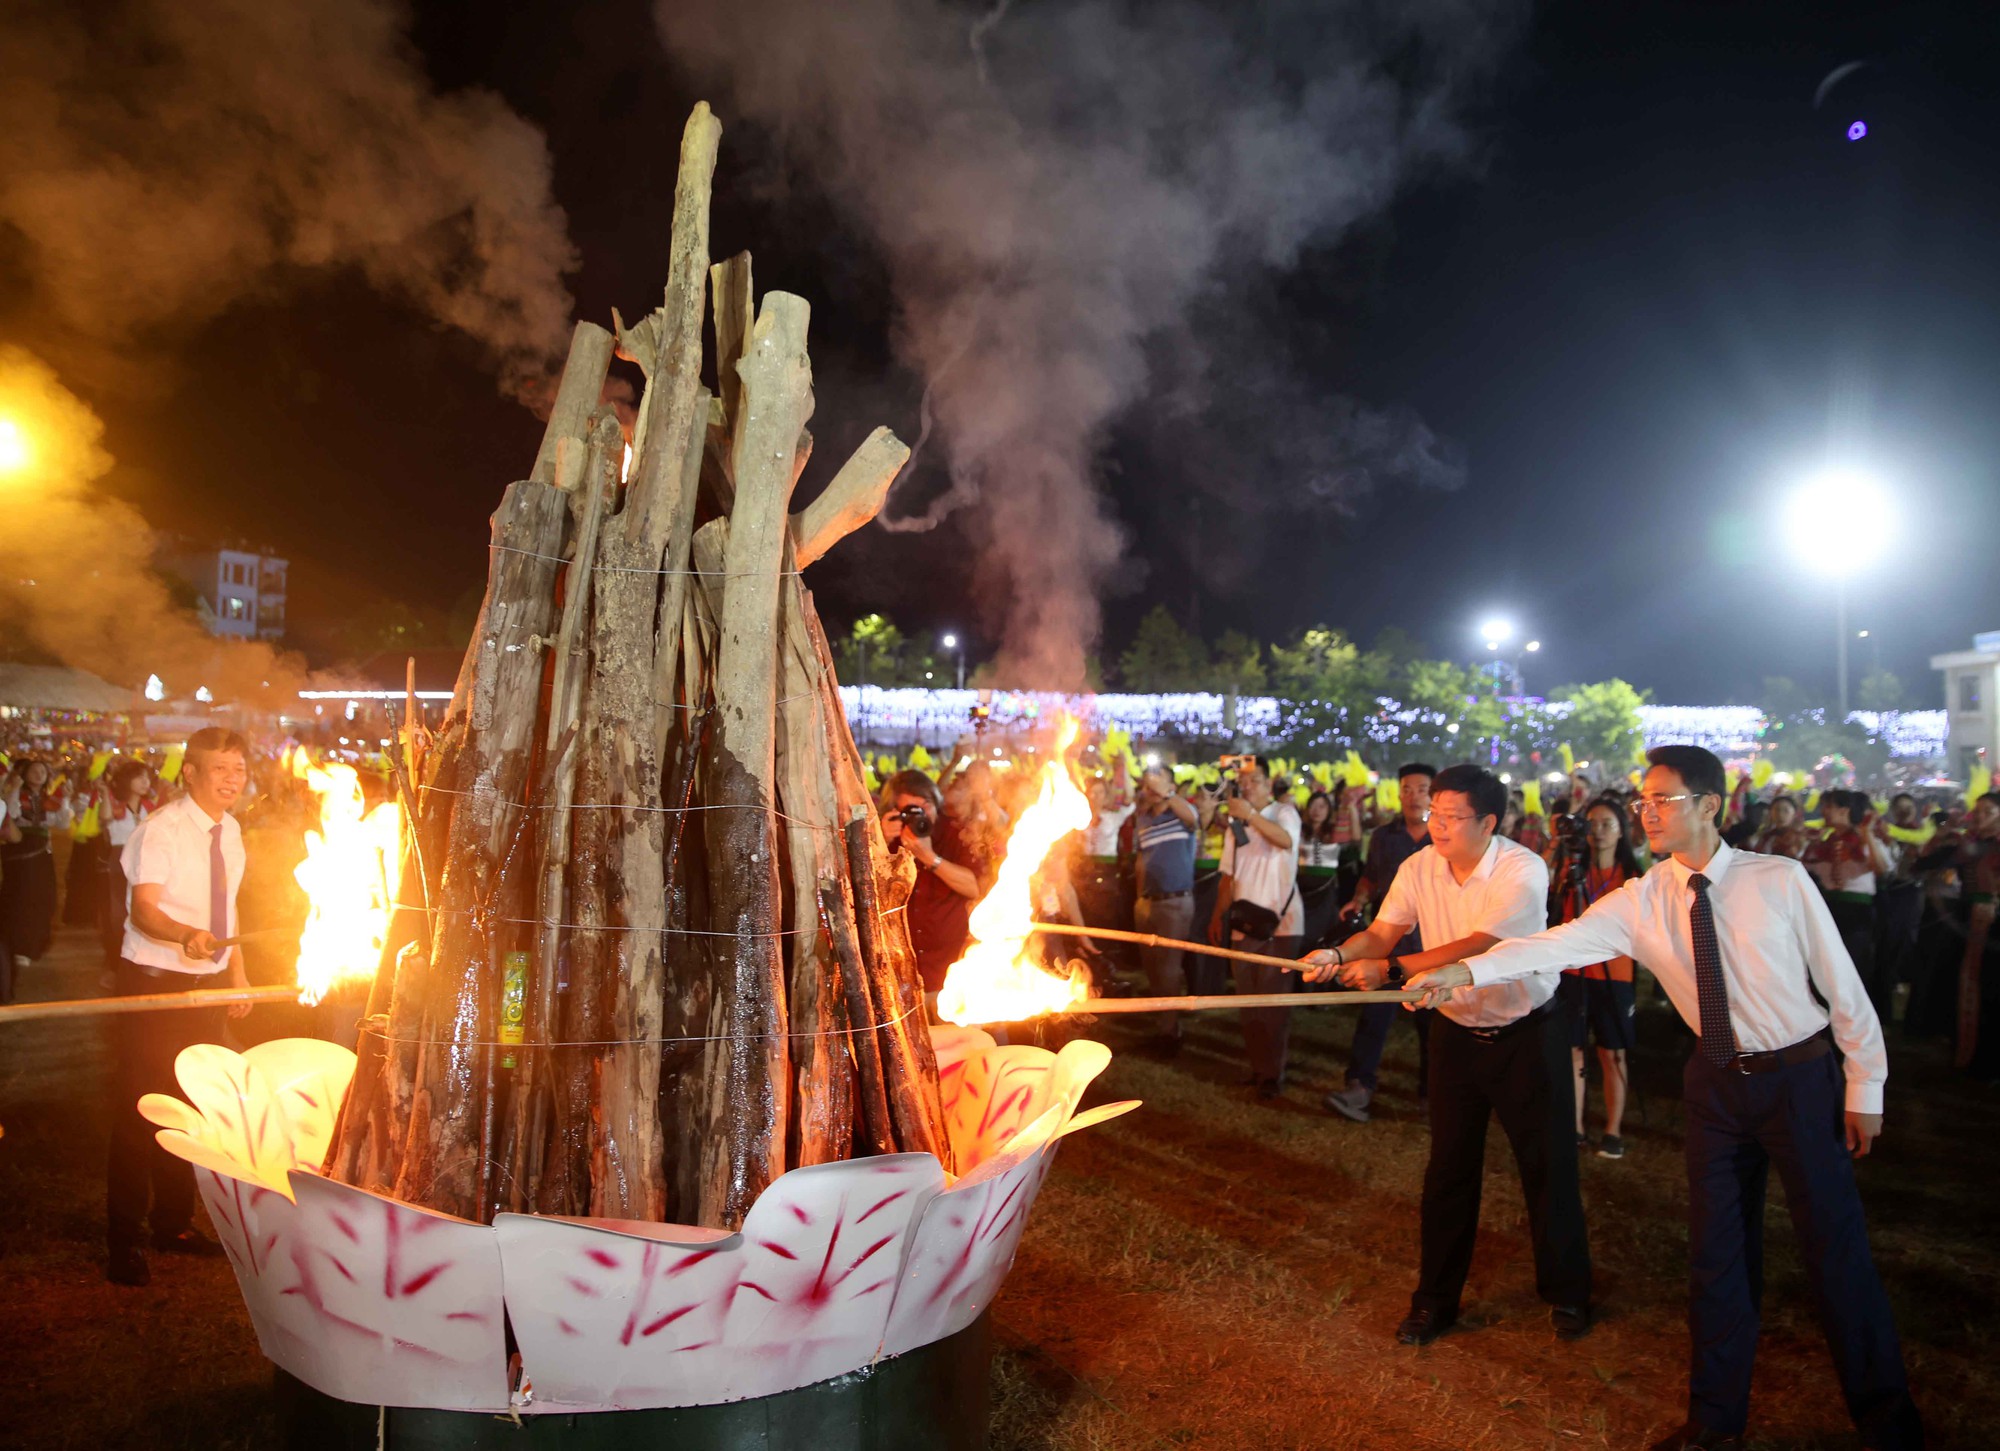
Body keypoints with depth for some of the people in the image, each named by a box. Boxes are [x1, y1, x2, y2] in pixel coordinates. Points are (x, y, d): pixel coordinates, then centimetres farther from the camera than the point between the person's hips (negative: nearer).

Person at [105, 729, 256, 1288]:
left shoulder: (229, 830, 7)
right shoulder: (161, 829, -17)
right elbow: (144, 909, -27)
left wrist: (238, 972, 14)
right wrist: (186, 935, -46)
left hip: (208, 984, 7)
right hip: (153, 981, -7)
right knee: (139, 1107, -1)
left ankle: (174, 1222, 31)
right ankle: (124, 1241, 13)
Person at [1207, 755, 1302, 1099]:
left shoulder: (1284, 812, -2)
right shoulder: (1235, 823, 14)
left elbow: (1286, 840, -25)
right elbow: (1228, 874, 15)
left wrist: (1251, 814, -32)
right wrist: (1218, 916, 9)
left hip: (1280, 921, -5)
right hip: (1243, 922, 5)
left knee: (1273, 1000, -4)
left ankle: (1273, 1072, 2)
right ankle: (1258, 1066, 18)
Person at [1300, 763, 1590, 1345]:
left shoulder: (1523, 871, -24)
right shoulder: (1420, 868, -7)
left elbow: (1476, 948, -32)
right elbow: (1381, 932, -10)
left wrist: (1390, 968, -36)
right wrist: (1338, 955, -31)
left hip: (1527, 1032, -4)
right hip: (1457, 1030, 4)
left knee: (1548, 1163, 8)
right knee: (1449, 1167, 9)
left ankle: (1565, 1292, 29)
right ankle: (1436, 1298, 21)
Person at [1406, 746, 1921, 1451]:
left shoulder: (1780, 880, -12)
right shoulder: (1640, 901, -7)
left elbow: (1842, 983, -6)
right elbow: (1560, 943, -19)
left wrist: (1866, 1085, -4)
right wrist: (1468, 969, -34)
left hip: (1803, 1076, -3)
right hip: (1719, 1082, 3)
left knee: (1836, 1250, 4)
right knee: (1716, 1253, 10)